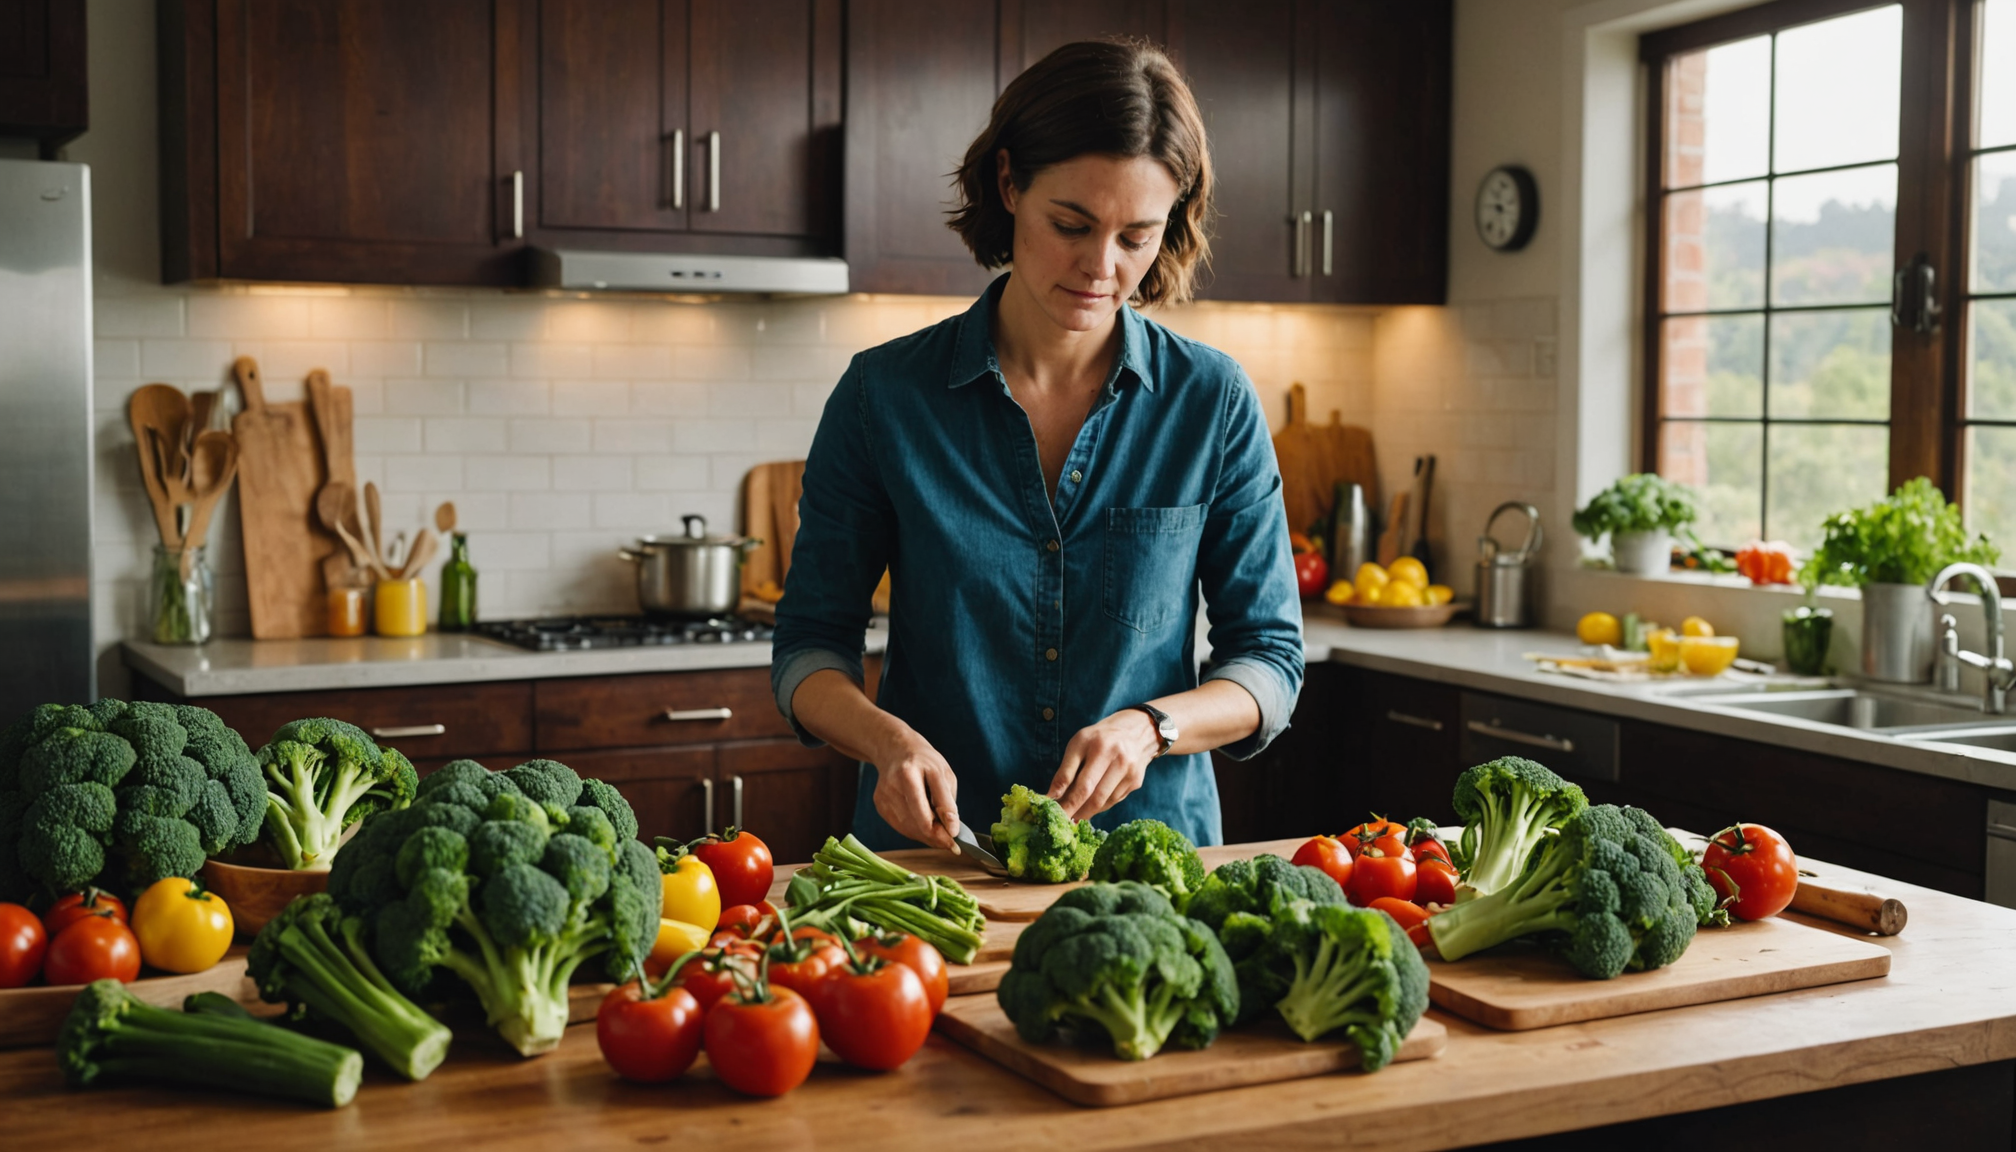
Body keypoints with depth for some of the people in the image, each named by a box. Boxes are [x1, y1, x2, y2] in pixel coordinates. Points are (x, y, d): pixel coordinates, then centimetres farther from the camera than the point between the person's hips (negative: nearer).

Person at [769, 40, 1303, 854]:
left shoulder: (1214, 403, 1)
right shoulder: (885, 395, 0)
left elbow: (1270, 662, 6)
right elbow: (809, 645, 6)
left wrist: (1151, 726, -13)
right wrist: (887, 739, -14)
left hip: (1152, 852, 1)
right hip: (926, 854, 0)